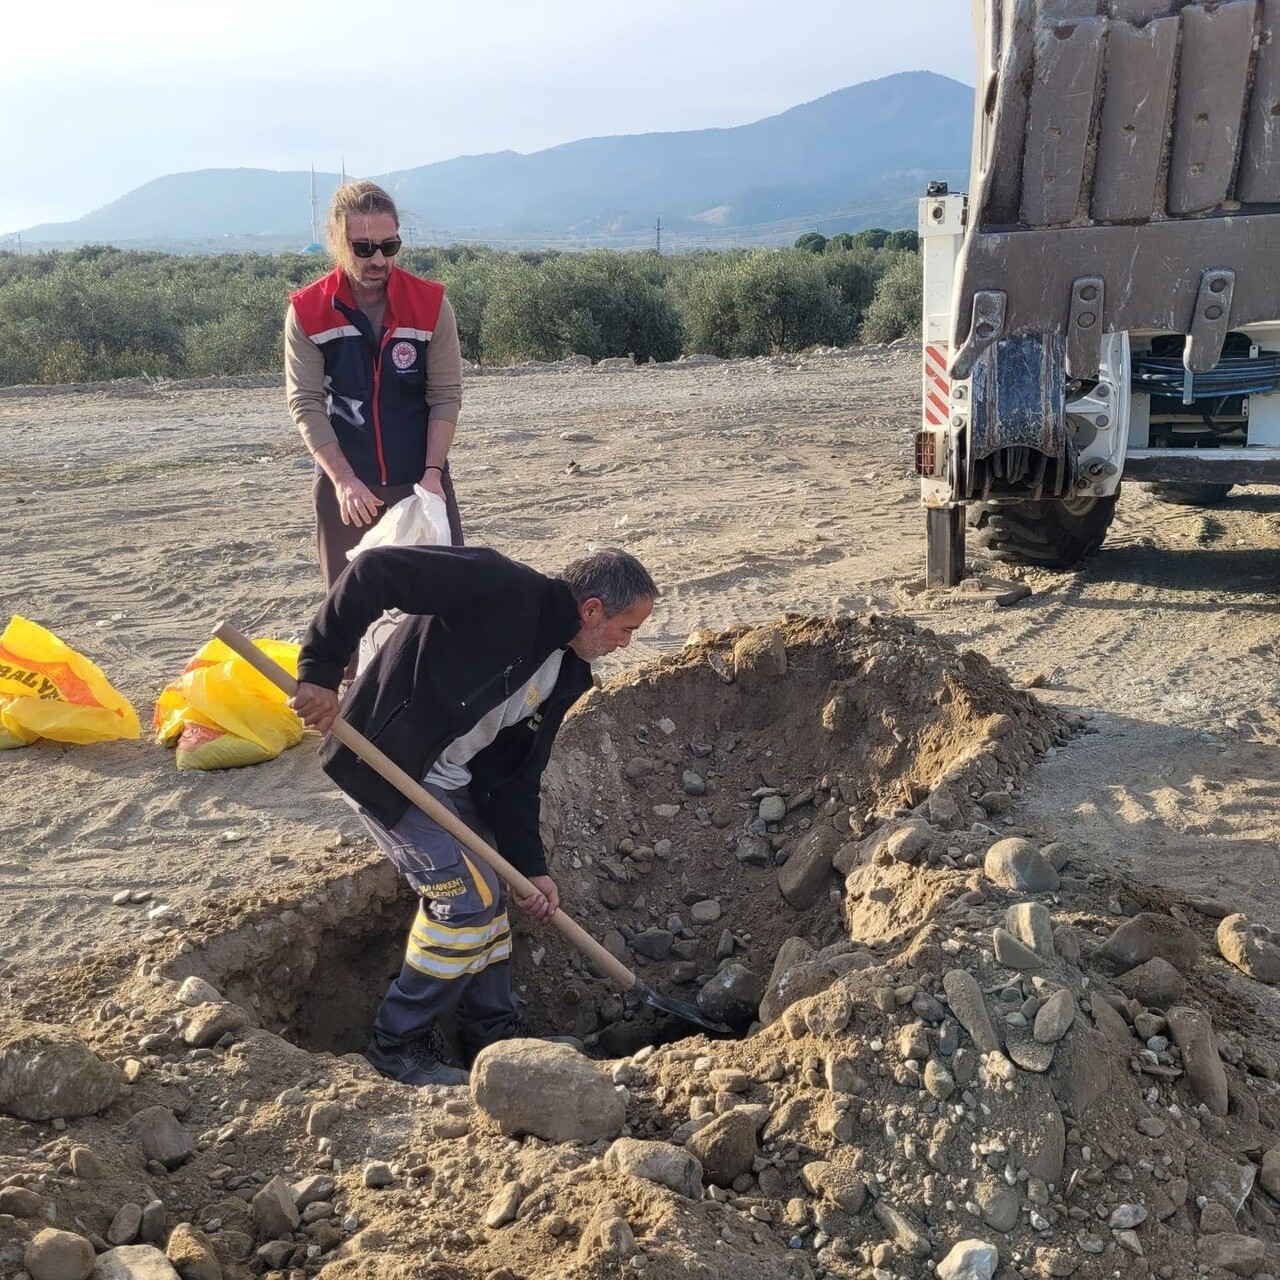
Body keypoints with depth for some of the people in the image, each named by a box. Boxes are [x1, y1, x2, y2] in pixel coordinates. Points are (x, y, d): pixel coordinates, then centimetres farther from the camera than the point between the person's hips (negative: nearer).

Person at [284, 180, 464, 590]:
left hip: (422, 479, 0)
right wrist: (344, 480, -19)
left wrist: (433, 472, -15)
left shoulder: (431, 303, -7)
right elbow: (306, 404, -10)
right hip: (344, 484, 0)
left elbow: (446, 396, -5)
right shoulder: (307, 312, -8)